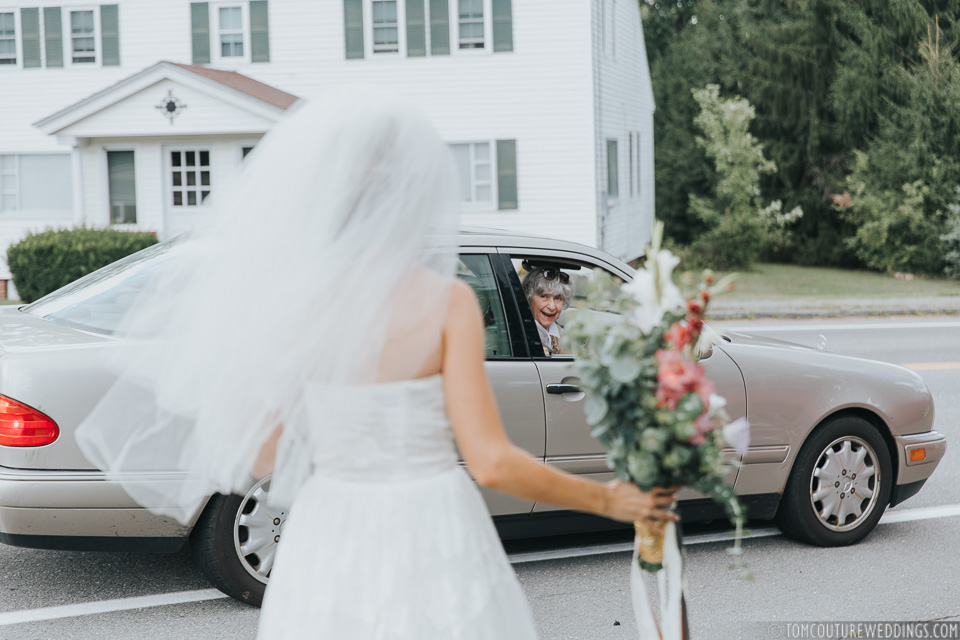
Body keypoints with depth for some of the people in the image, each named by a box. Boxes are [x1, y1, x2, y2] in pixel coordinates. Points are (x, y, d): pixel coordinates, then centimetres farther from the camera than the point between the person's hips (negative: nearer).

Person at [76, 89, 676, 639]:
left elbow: (256, 455, 0)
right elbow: (491, 461, -13)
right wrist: (607, 500, 1)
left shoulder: (288, 303, -5)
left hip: (329, 545, 3)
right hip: (433, 546, -2)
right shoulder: (446, 302, -12)